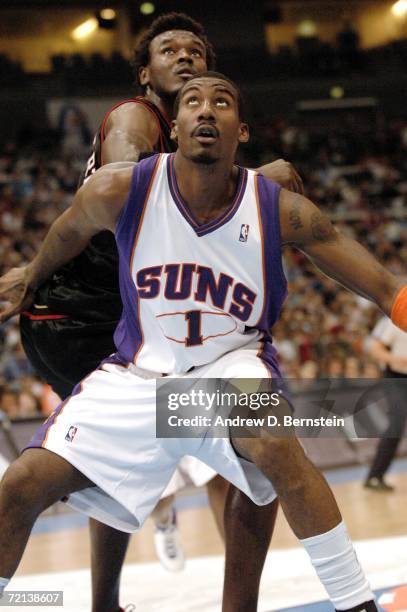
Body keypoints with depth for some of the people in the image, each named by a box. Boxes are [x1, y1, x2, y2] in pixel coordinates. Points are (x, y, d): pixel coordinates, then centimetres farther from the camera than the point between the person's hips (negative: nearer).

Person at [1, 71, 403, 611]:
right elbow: (70, 231, 9)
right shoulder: (120, 191, -15)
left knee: (274, 444, -35)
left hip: (231, 365, -2)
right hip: (138, 373, 2)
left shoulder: (281, 211, -17)